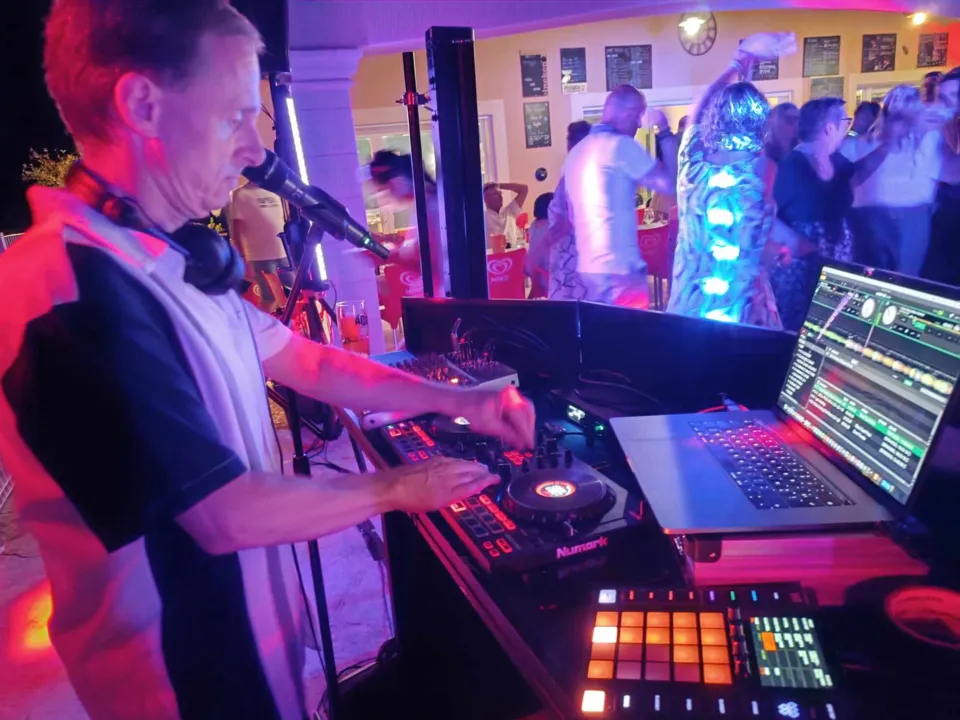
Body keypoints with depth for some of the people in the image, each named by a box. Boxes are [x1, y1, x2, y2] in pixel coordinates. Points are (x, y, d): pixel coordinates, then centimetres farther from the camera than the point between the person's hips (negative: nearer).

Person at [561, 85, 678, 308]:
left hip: (588, 265, 8)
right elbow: (670, 184, -11)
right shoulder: (620, 144, -10)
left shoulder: (576, 152, 15)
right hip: (618, 268, -8)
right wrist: (665, 134, -1)